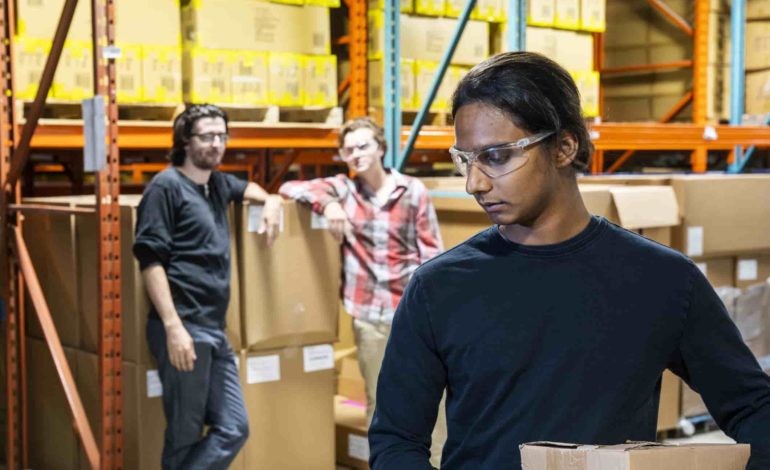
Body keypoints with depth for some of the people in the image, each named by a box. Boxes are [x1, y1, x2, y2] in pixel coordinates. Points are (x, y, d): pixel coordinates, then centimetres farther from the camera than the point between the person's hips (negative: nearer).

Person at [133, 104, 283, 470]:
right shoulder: (166, 186, -6)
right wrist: (173, 326, -21)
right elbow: (150, 260, -14)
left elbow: (246, 188, 43)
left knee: (233, 429, 5)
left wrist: (270, 201, 19)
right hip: (182, 328, -8)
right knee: (185, 435, -2)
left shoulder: (217, 183, 18)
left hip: (215, 330, 8)